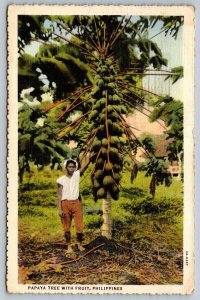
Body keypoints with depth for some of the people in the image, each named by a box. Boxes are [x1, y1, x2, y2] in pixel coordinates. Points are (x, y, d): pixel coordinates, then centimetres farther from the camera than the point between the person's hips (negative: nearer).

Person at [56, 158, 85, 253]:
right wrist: (60, 209, -8)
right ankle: (69, 246, 19)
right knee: (66, 227, 6)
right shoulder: (61, 179, 0)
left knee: (80, 226, -4)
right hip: (65, 204, -1)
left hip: (76, 203, 1)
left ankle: (79, 244, 15)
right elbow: (59, 195, -2)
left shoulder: (77, 175, 6)